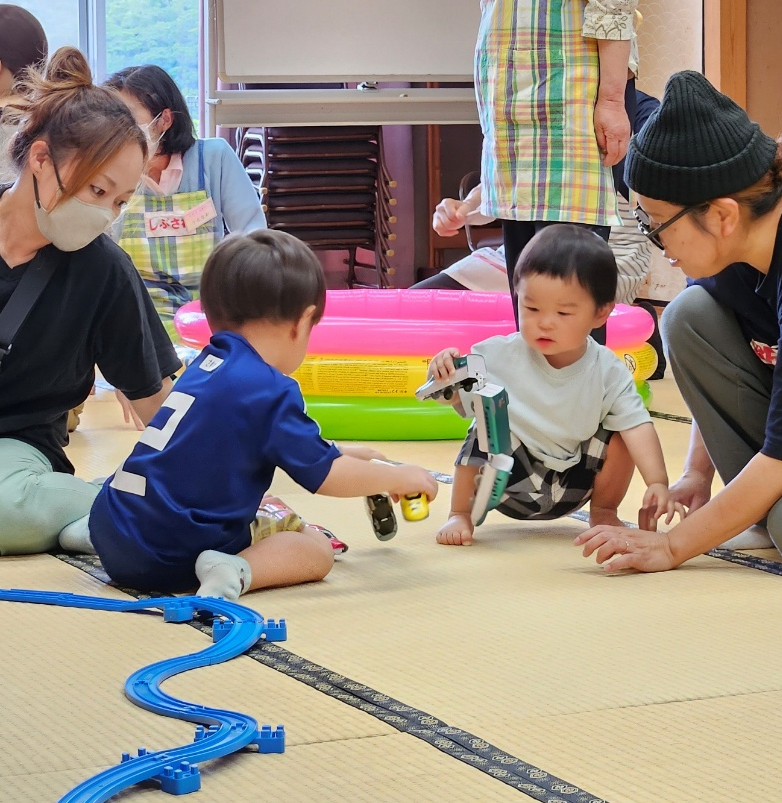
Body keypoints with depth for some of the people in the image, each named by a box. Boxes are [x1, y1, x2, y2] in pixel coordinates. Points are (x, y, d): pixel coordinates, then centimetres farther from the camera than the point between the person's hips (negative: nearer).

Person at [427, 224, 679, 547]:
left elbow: (637, 426, -21)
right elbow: (458, 398, -9)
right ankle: (461, 515, -8)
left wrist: (657, 483, -34)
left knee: (618, 434, -17)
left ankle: (603, 511, 10)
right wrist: (444, 374, -32)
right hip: (508, 482, -2)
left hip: (569, 489, 2)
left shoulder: (609, 372, -15)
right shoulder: (501, 356, -16)